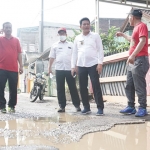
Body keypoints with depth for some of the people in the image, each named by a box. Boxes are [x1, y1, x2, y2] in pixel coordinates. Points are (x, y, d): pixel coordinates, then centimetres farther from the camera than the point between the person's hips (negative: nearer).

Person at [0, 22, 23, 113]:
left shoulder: (16, 40, 12)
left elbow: (19, 53, 11)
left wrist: (21, 66, 6)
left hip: (13, 69, 1)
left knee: (13, 89, 5)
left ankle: (12, 106, 15)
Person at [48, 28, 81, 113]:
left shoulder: (71, 45, 12)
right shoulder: (55, 45, 13)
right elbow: (52, 57, 10)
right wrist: (50, 67, 1)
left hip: (70, 69, -1)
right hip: (59, 69, 1)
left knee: (73, 88, 1)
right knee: (60, 89, 1)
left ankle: (77, 105, 8)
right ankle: (62, 106, 7)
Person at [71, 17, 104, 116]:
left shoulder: (95, 36, 5)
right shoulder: (77, 38, 15)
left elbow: (100, 50, 0)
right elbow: (75, 53, 15)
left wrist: (100, 63, -10)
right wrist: (73, 66, 8)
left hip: (93, 64, -4)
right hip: (81, 66, 4)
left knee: (96, 86, -6)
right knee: (83, 87, 5)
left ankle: (100, 108, -3)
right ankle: (86, 107, 16)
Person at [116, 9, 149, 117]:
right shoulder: (136, 27, 20)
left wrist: (133, 55, -31)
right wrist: (123, 35, 47)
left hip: (139, 60, -10)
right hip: (133, 61, 10)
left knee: (139, 86, -9)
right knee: (129, 86, 9)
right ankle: (131, 107, 14)